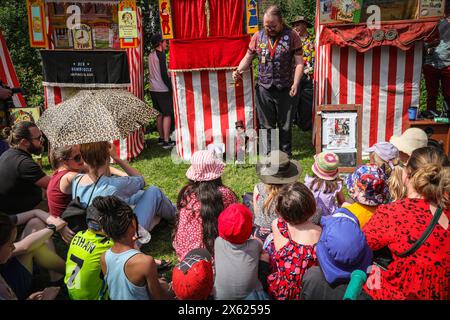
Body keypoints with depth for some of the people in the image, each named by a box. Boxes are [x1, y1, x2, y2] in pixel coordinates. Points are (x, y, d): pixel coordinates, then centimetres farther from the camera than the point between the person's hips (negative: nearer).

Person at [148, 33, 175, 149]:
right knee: (167, 114, -4)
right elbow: (164, 74, -17)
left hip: (153, 89, 8)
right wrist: (171, 87, -11)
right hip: (162, 89, -8)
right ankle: (166, 141, -5)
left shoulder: (151, 55, 13)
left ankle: (161, 138, 21)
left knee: (160, 114, 14)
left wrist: (167, 74, 13)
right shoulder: (161, 55, -12)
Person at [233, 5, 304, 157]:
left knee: (285, 125, 10)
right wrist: (238, 70, -10)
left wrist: (295, 83, -18)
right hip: (264, 89, 2)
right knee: (266, 125, 7)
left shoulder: (291, 36, -3)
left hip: (285, 90, -2)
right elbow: (248, 58, 10)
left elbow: (299, 63, -5)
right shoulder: (258, 36, 5)